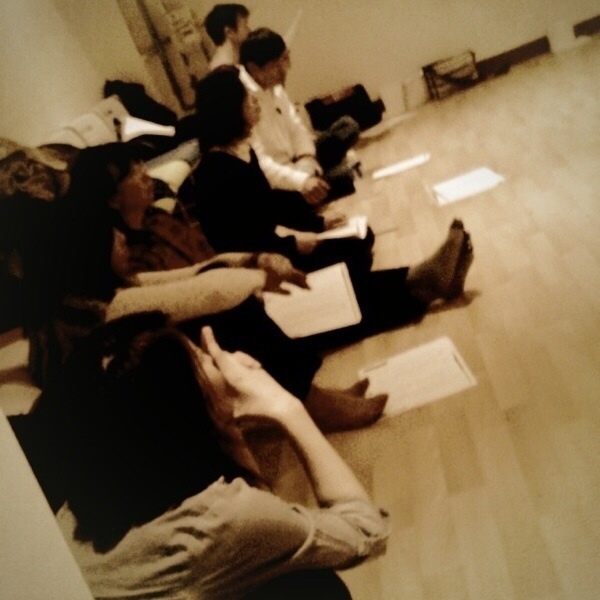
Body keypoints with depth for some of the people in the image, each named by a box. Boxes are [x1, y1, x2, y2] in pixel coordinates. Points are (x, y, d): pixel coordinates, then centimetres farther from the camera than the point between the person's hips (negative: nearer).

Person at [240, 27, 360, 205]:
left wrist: (306, 163, -9)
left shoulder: (274, 87, 3)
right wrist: (301, 181, -41)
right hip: (273, 183, -10)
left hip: (293, 162, 10)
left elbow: (295, 125, 10)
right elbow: (256, 164, -32)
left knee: (348, 126, 8)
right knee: (342, 176, -27)